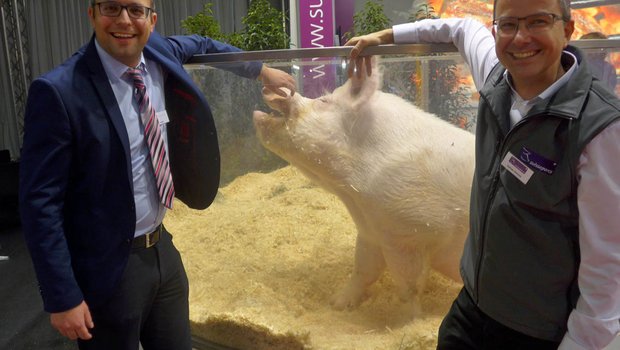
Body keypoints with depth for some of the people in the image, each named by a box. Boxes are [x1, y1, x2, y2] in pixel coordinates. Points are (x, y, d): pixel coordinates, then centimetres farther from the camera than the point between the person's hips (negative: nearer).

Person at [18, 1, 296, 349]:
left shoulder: (159, 54, -1)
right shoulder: (59, 91, -20)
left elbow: (202, 45, 23)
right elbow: (41, 202, -17)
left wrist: (261, 70, 22)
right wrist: (63, 296, -16)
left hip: (163, 249, 6)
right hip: (108, 266, -6)